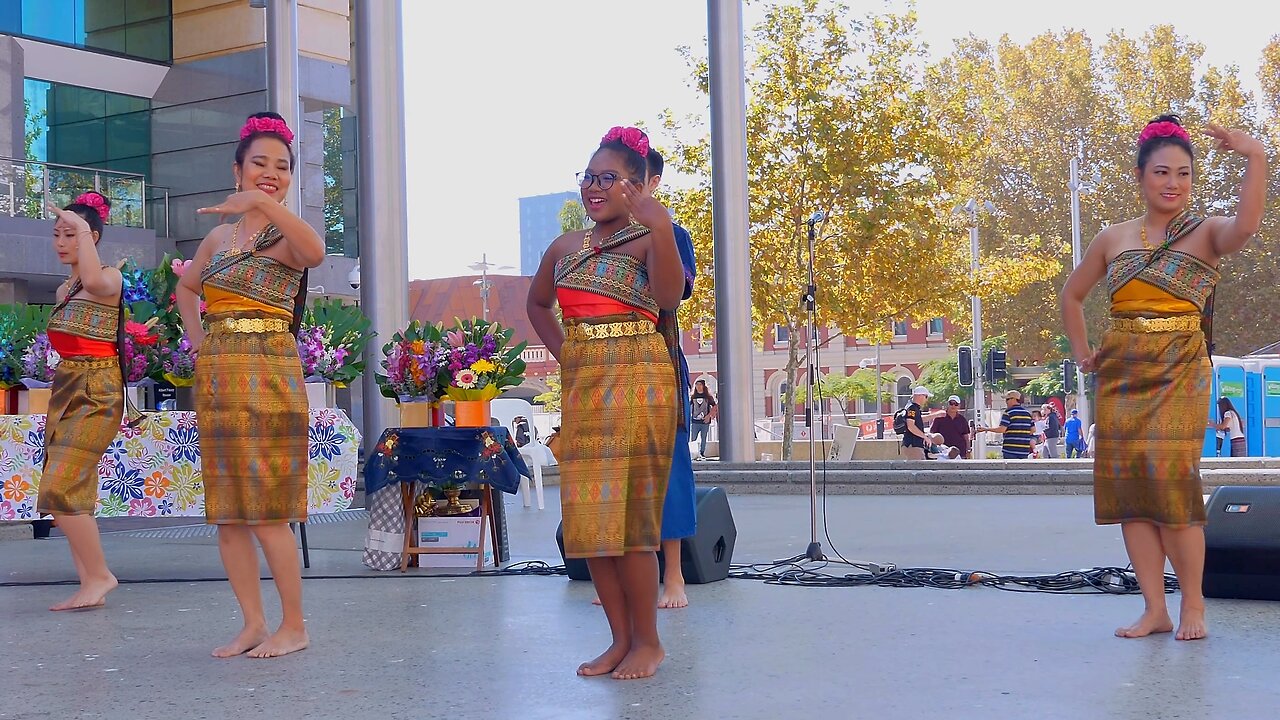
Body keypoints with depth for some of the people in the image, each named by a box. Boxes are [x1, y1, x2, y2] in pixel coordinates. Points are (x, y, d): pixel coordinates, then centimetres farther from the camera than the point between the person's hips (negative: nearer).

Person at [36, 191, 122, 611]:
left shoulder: (110, 278, -8)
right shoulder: (63, 290, 17)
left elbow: (96, 282, -33)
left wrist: (82, 228, -28)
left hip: (96, 394, -9)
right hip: (65, 389, 9)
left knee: (59, 490, -16)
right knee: (74, 495, 5)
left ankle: (99, 574, -6)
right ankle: (89, 585, 8)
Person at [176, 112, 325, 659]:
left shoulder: (286, 235, -4)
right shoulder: (218, 237, 14)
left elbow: (315, 252, -31)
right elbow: (186, 288, 33)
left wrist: (262, 202, -38)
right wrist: (196, 336, 17)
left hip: (268, 376, -7)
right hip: (215, 374, 7)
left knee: (266, 511, -7)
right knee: (226, 512, 7)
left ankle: (294, 627, 5)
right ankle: (253, 624, 16)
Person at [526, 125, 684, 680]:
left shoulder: (645, 239, -3)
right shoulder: (565, 247, 15)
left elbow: (669, 295, -22)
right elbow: (537, 303, 31)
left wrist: (661, 229, -33)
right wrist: (561, 351, 16)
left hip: (636, 381, -6)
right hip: (580, 384, 7)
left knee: (628, 512, -7)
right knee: (588, 515, 5)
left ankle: (648, 640, 6)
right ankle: (620, 639, 15)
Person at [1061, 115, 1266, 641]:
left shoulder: (1206, 233, 2)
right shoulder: (1113, 239, 12)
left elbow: (1246, 225, -23)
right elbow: (1072, 295, 25)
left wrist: (1255, 159, -33)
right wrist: (1082, 352, 14)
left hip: (1180, 370, -4)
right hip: (1122, 372, 4)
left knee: (1171, 477, -15)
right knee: (1126, 481, -1)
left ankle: (1193, 603, -1)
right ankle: (1155, 610, 5)